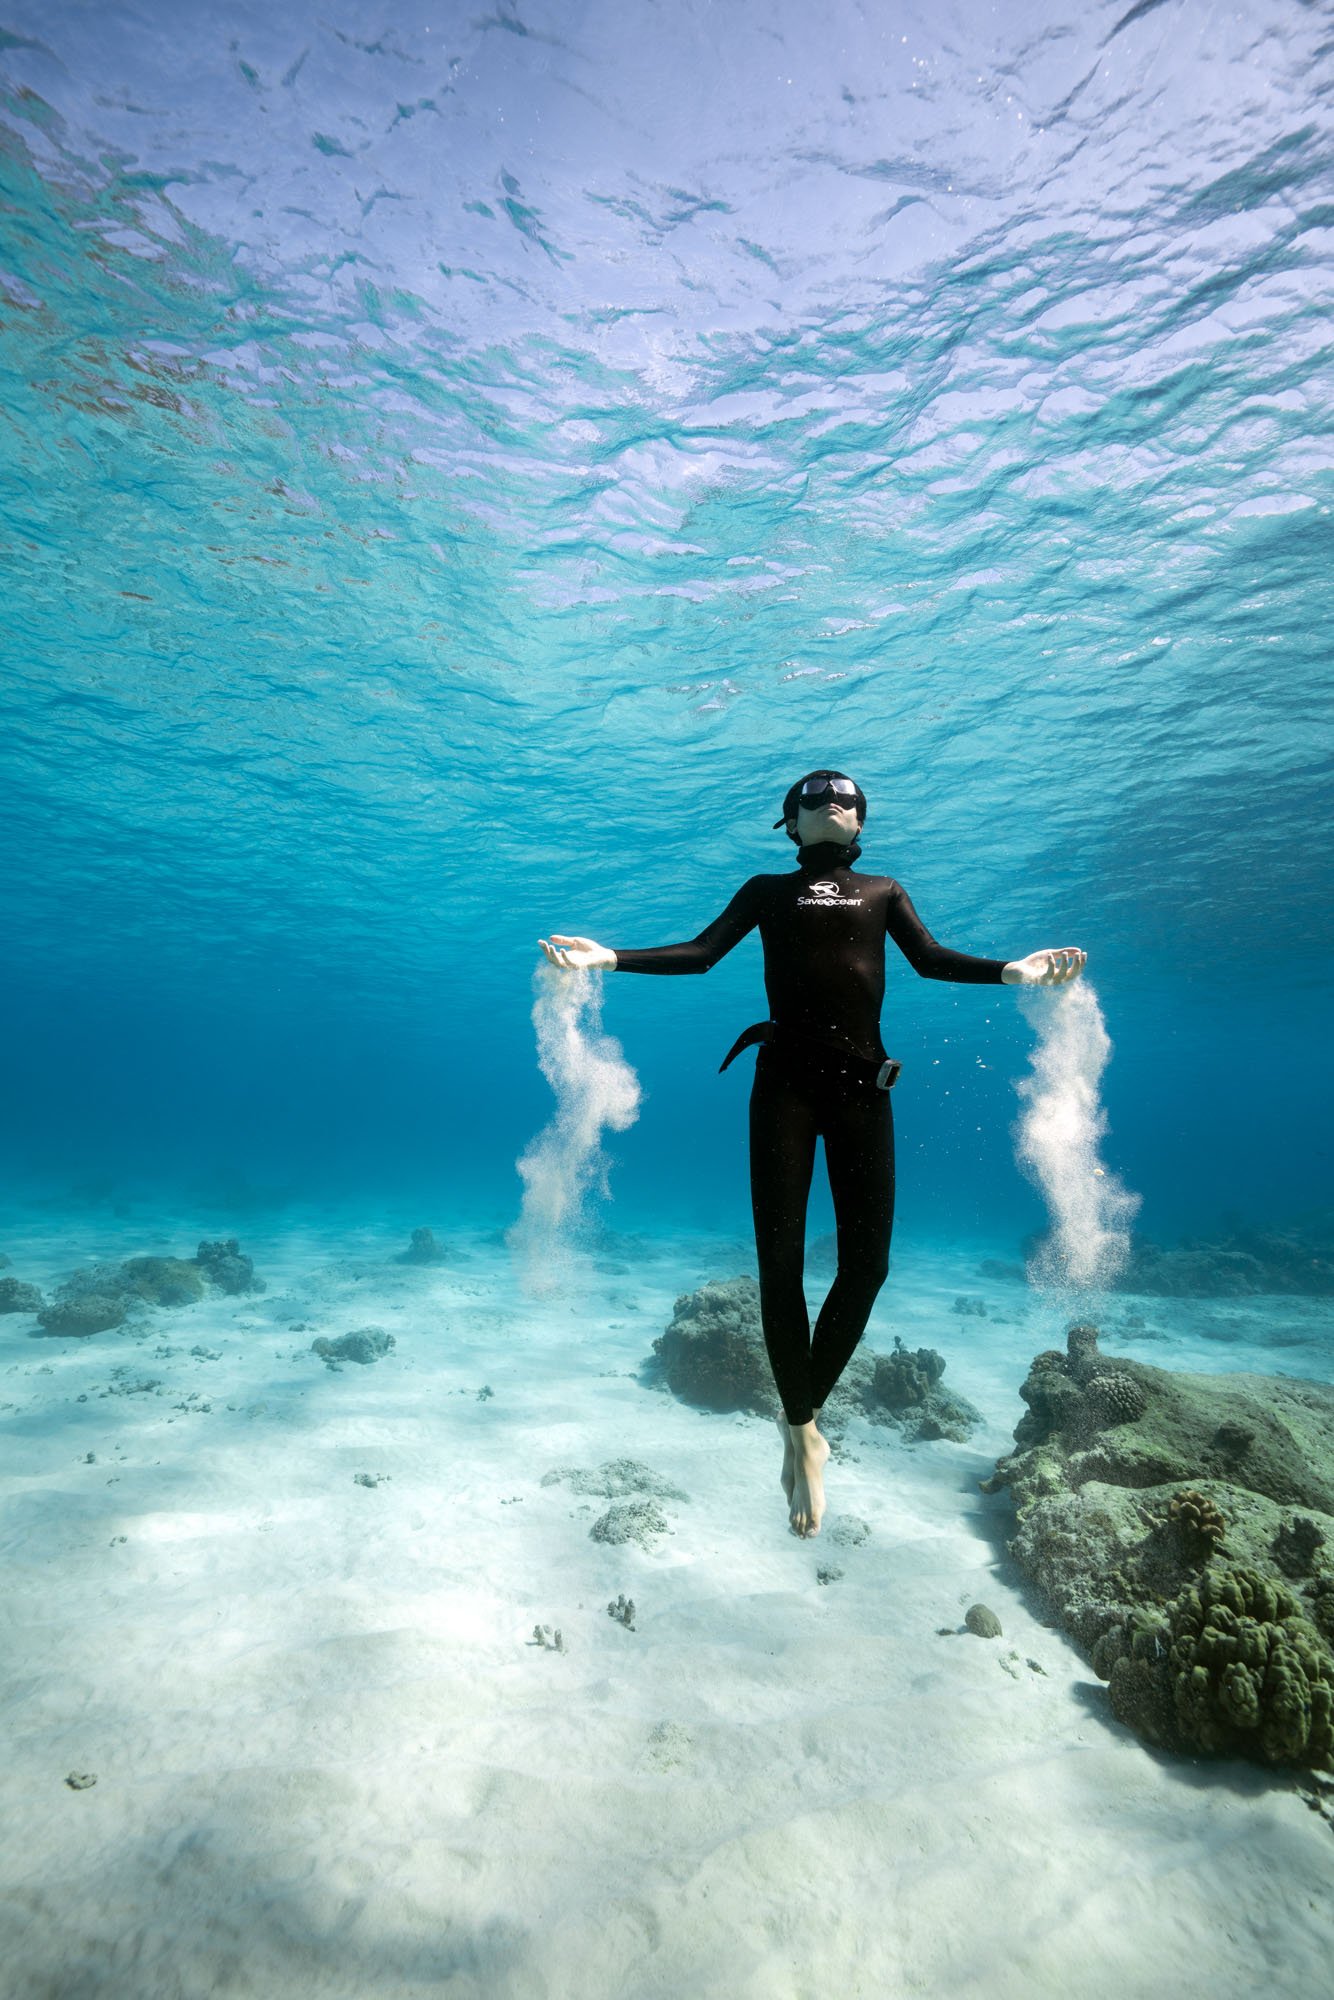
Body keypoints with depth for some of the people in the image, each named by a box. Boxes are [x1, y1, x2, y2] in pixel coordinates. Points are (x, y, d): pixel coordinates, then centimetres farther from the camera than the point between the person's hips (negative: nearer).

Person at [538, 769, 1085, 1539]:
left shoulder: (883, 891, 19)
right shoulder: (769, 890, 15)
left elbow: (932, 959, 8)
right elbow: (701, 953, 6)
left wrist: (1013, 970, -9)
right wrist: (612, 958, -7)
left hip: (860, 1081, 2)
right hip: (785, 1079, -1)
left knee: (866, 1260, -2)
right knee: (780, 1260, -5)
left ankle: (806, 1416, 18)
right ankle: (803, 1432, 13)